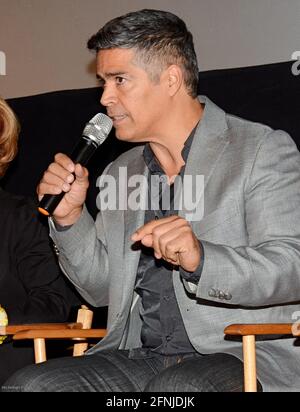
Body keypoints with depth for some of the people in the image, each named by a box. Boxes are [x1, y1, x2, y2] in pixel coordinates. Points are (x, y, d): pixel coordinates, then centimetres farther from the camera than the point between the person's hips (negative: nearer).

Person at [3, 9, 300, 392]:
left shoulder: (263, 150, 0)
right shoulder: (119, 174, 19)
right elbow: (102, 289, 23)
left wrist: (200, 258, -28)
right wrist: (70, 217, 6)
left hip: (245, 355, -6)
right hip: (139, 357, 6)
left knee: (174, 390, -38)